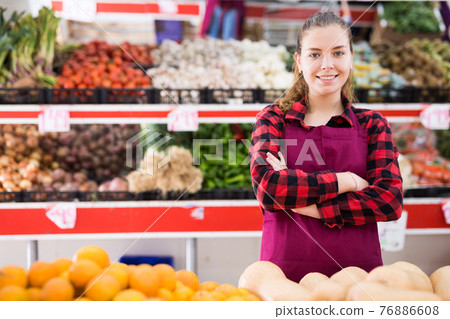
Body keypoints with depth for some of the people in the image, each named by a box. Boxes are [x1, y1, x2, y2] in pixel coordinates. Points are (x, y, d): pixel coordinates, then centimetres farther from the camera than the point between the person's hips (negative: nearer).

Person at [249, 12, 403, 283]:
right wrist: (346, 181, -9)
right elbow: (266, 188, -11)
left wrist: (308, 206, -11)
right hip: (286, 269, -1)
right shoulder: (274, 119, 5)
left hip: (356, 268, 1)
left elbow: (390, 200, -5)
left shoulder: (372, 124, 8)